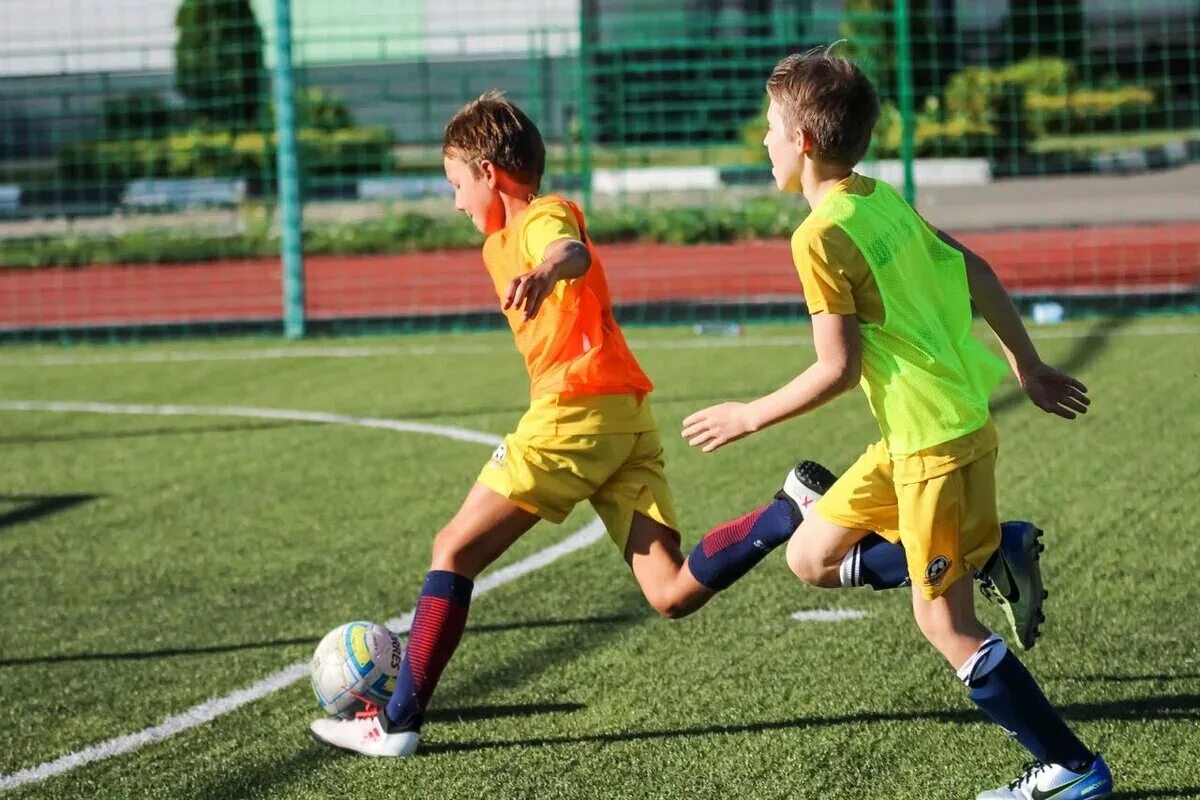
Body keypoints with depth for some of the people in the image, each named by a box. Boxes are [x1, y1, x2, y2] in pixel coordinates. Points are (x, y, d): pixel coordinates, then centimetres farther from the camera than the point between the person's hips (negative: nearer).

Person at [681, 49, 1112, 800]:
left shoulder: (821, 235, -18)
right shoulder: (886, 199, 7)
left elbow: (838, 369, -18)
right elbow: (978, 275, 12)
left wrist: (750, 417, -5)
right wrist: (1029, 367, 22)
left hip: (935, 442, -9)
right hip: (911, 437, 9)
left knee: (946, 623, 0)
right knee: (812, 556, 16)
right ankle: (998, 550, 12)